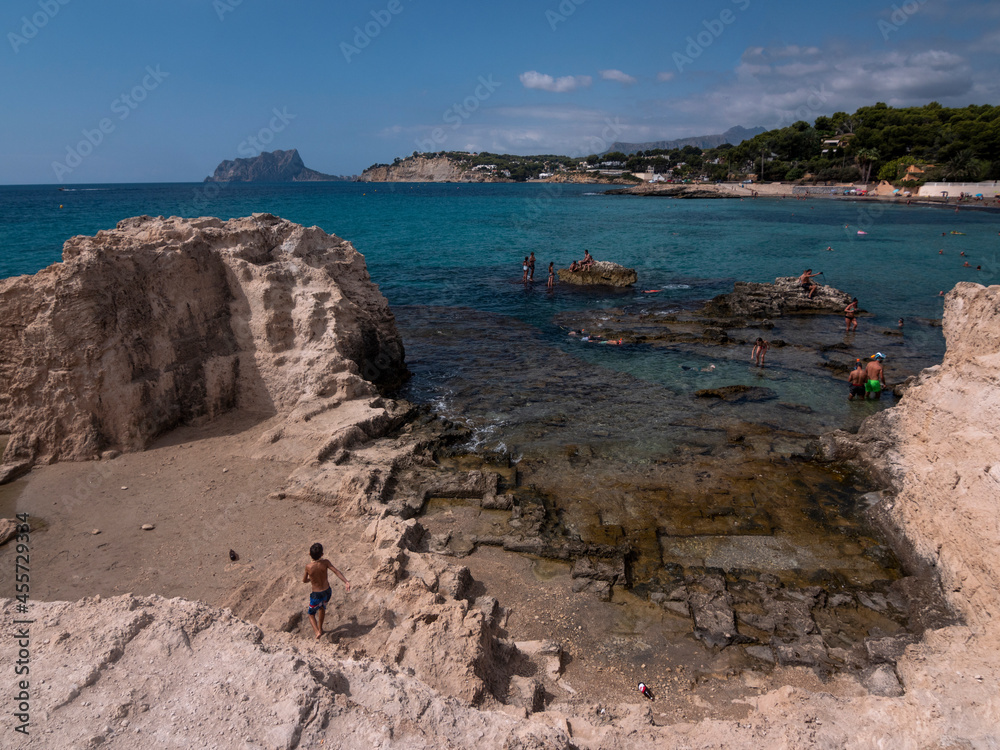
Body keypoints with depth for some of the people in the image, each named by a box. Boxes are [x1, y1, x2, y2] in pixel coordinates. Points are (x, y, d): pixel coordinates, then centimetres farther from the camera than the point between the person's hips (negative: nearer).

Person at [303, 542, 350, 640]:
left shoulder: (308, 567, -20)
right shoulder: (325, 562, -17)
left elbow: (304, 580, -3)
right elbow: (336, 571, -25)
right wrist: (346, 582, -30)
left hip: (316, 595, -3)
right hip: (327, 591, 3)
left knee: (311, 614, 19)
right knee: (322, 607, 34)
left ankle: (317, 631, -4)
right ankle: (320, 628, 47)